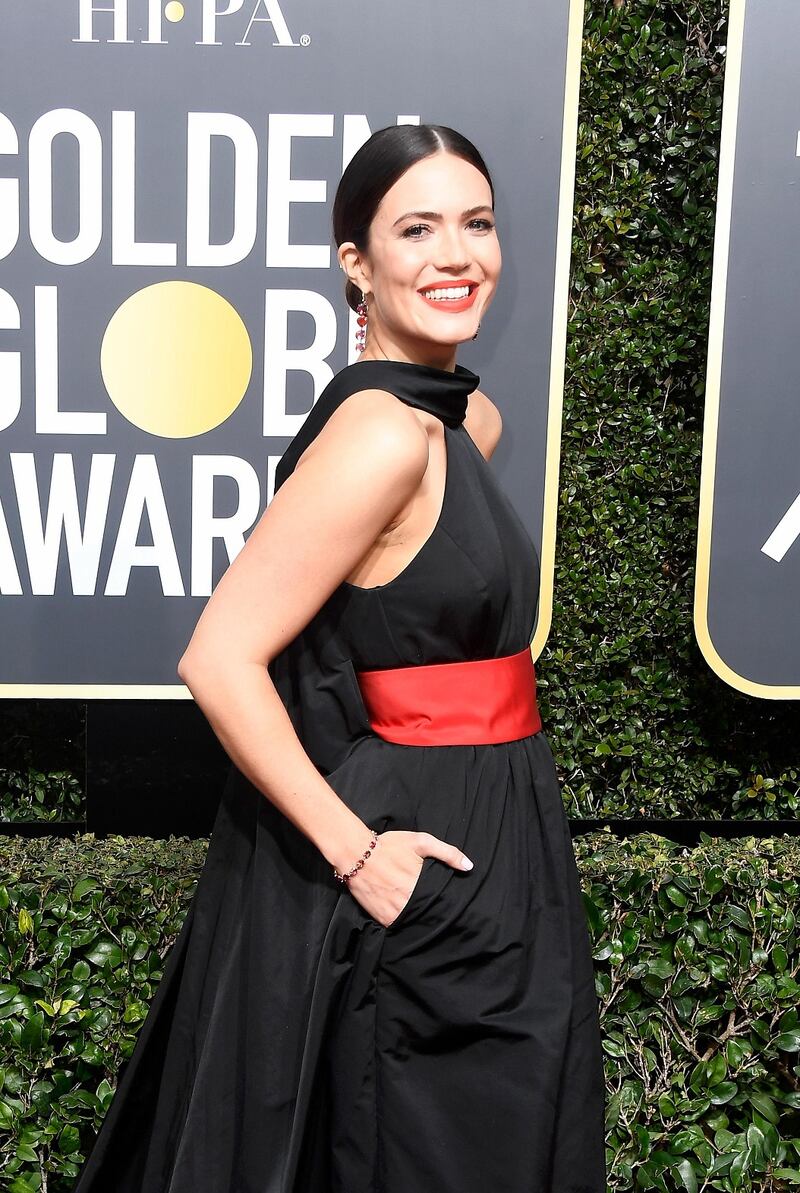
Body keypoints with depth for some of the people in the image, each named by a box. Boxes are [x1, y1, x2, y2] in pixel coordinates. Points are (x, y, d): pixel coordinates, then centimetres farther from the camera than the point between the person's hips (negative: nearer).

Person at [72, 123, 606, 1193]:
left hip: (492, 847, 9)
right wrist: (354, 851, -22)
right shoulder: (380, 433, -23)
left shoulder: (472, 415, 5)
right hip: (415, 862, -9)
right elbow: (219, 661, -25)